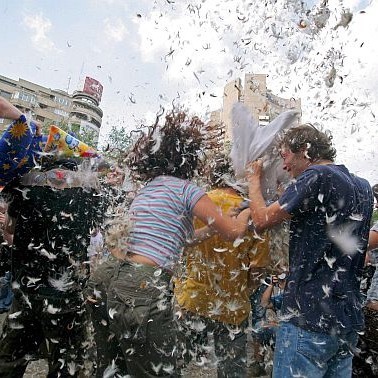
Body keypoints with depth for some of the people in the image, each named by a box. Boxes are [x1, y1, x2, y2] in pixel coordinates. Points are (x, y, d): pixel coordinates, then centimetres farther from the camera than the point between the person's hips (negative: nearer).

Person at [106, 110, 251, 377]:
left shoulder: (147, 190, 15)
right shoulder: (184, 188, -8)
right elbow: (234, 231, -6)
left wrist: (210, 228, 25)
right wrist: (249, 209, 14)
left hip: (121, 285, 9)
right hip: (148, 289, -8)